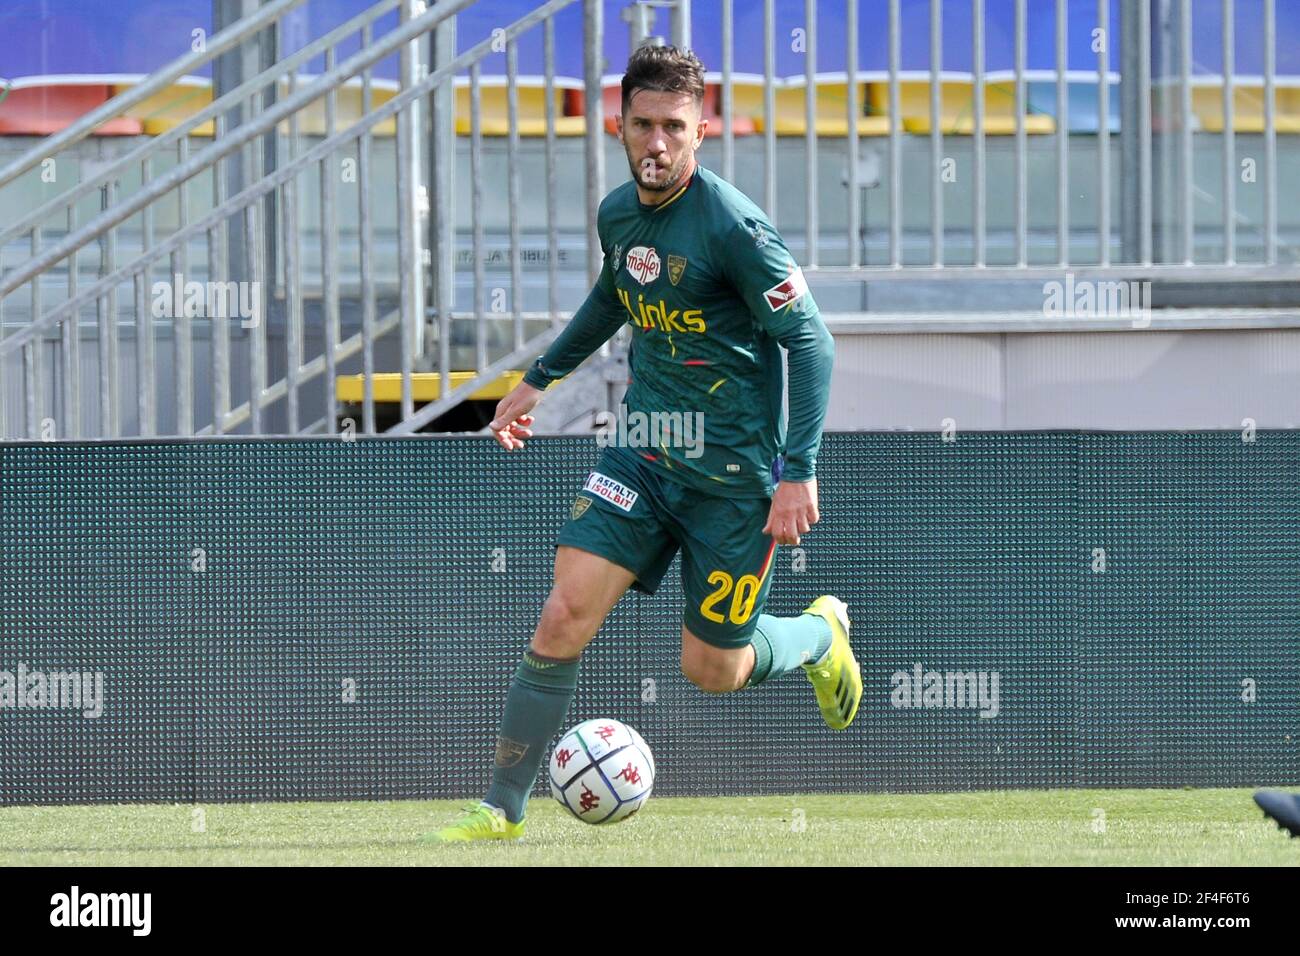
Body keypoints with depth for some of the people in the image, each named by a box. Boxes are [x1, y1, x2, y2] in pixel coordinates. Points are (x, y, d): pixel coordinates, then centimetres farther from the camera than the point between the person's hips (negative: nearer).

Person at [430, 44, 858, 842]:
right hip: (641, 454, 5)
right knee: (564, 618, -10)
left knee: (712, 670, 4)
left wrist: (800, 471, -22)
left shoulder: (732, 225, -19)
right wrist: (541, 378, 29)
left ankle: (822, 635, 37)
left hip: (732, 470, -5)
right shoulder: (618, 214, 2)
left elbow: (811, 341, -16)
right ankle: (503, 811, -2)